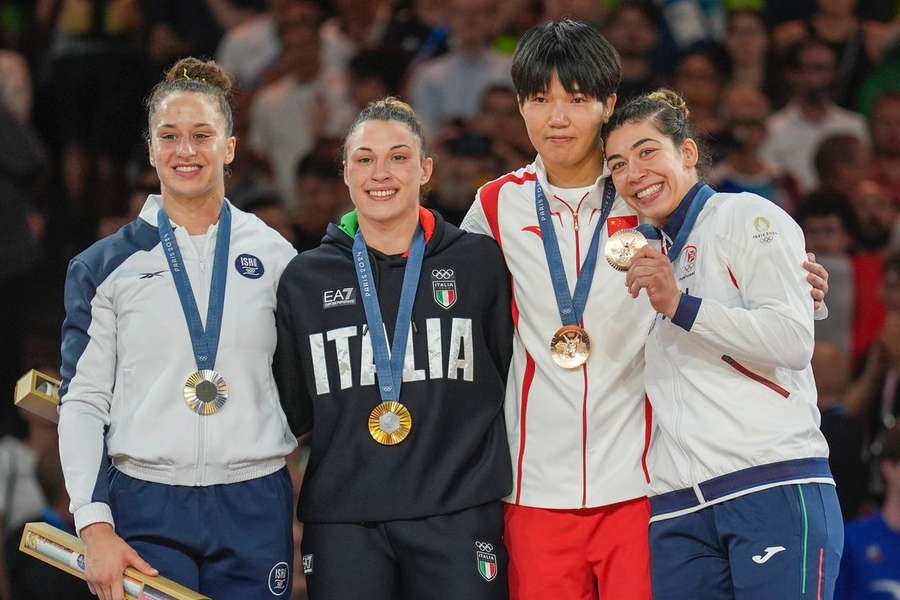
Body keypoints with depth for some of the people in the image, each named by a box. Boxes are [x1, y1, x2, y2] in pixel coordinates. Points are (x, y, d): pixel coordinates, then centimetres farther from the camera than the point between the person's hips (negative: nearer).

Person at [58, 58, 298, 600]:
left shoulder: (275, 257, 8)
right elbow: (81, 402, 3)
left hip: (254, 513, 1)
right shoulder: (105, 266, 5)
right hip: (145, 511, -1)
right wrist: (95, 526, -7)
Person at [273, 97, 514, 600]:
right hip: (342, 521, 1)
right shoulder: (305, 279, 9)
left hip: (458, 517, -1)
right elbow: (292, 412, 15)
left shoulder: (479, 262, 6)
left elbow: (515, 378, 11)